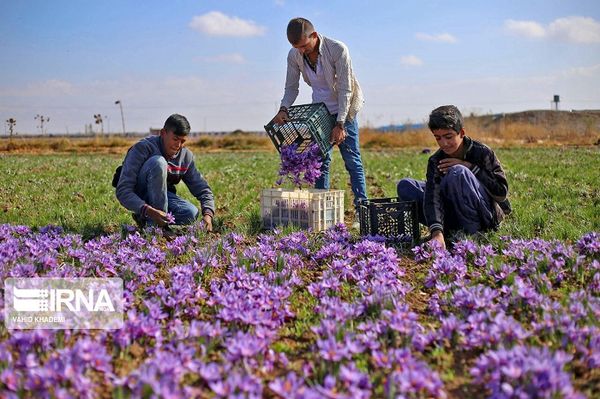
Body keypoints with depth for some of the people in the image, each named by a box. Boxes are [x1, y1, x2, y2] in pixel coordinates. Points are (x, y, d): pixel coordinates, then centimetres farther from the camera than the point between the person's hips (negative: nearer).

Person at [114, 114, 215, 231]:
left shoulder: (186, 156, -7)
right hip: (137, 196, -5)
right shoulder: (142, 148, -23)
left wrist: (208, 214, -24)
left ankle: (145, 220, -2)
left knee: (191, 214, -26)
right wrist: (149, 211, -45)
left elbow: (202, 189, -2)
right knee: (158, 162, -32)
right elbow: (122, 191, -30)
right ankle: (156, 225, -27)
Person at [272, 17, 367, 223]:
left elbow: (345, 89, -22)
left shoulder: (338, 50, -23)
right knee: (320, 161, 3)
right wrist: (283, 109, -19)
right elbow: (291, 87, 1)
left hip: (345, 109, -4)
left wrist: (340, 124, -24)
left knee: (353, 162, -6)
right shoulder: (294, 55, -9)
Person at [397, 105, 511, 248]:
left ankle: (472, 232, -20)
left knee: (457, 172, -31)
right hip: (456, 216, 5)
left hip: (489, 214, -5)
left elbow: (502, 192, -15)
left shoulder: (482, 152, -13)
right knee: (405, 186, -7)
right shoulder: (436, 161, -6)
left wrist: (470, 167, -21)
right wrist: (437, 232, -40)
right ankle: (452, 230, -14)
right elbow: (433, 198, -22)